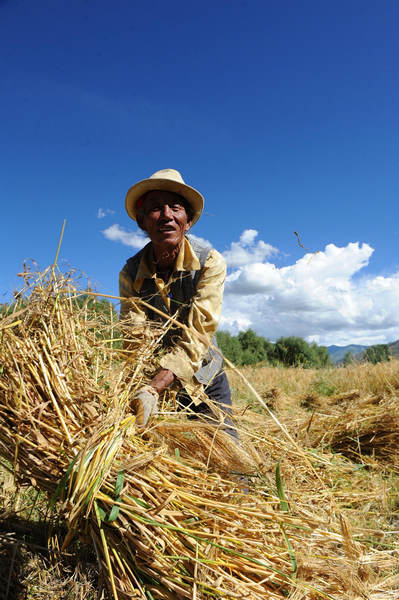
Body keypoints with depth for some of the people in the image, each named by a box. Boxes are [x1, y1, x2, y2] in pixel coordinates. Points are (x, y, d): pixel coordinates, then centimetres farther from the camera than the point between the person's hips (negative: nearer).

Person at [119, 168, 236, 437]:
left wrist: (152, 389, -42)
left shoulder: (210, 262, -21)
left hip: (204, 379, -1)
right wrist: (136, 390, -40)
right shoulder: (131, 273, -13)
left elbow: (196, 336, -28)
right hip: (153, 379, 1)